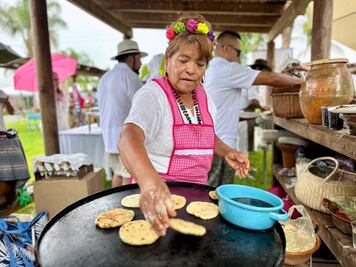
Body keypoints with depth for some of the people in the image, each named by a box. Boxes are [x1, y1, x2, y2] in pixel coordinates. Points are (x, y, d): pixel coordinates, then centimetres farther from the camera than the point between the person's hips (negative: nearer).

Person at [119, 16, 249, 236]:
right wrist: (149, 180, -54)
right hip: (158, 195, -5)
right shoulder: (152, 94, -18)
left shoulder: (203, 96, 2)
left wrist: (226, 151, -1)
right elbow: (129, 137, -36)